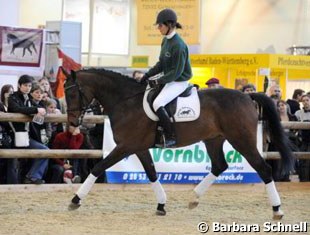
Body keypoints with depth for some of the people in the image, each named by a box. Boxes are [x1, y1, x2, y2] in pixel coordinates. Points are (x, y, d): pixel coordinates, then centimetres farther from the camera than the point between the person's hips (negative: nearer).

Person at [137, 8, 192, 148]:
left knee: (157, 103, -26)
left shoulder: (178, 45, -23)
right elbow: (161, 64, 14)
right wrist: (148, 75, 4)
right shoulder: (166, 40, 5)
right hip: (169, 79, 10)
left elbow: (177, 72, -22)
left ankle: (170, 137, -18)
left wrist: (158, 81, -20)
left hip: (179, 82, -10)